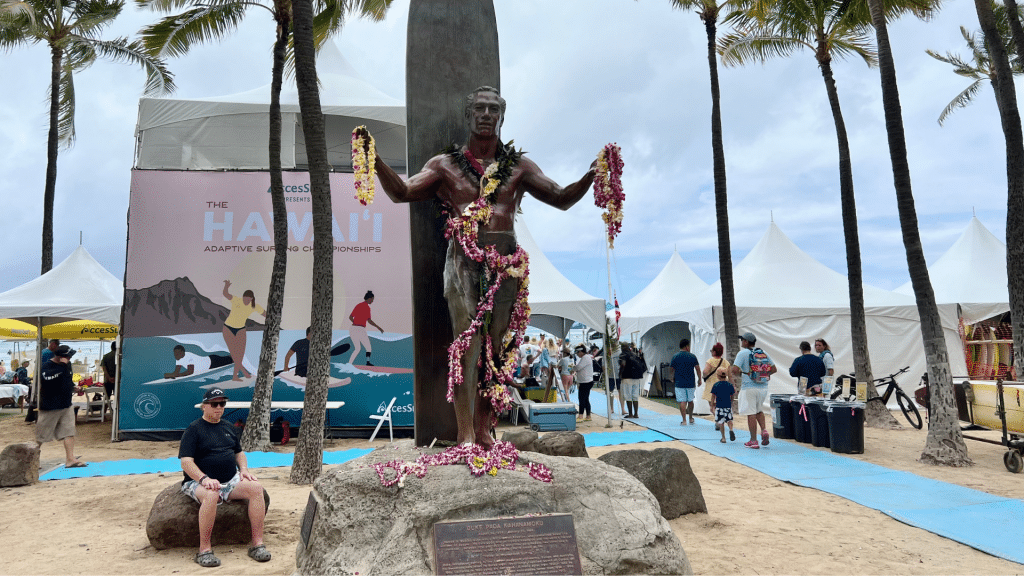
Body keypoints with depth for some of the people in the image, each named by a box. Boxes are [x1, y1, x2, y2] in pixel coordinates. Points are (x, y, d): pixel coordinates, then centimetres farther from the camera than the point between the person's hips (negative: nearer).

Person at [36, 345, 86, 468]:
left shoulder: (67, 365, 9)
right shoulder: (47, 367, -16)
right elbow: (47, 378, -38)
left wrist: (73, 387, 8)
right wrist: (62, 366, -35)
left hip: (66, 405, 7)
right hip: (50, 407, -7)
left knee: (69, 431, 3)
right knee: (41, 436, 3)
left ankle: (70, 459, 6)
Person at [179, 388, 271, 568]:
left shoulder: (229, 428, 17)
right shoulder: (193, 430, -2)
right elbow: (186, 462, -12)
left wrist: (243, 469, 5)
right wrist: (204, 479, -28)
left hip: (231, 480, 5)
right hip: (199, 481, -5)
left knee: (256, 487, -22)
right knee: (211, 495, -39)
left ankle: (257, 544, -21)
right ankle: (204, 550, -29)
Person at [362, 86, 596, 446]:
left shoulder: (518, 166, 14)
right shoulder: (446, 164, 11)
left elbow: (562, 199, 12)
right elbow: (401, 193, 5)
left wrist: (591, 175, -4)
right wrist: (374, 159, -8)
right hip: (464, 260, -2)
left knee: (497, 347, 2)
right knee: (466, 344, -10)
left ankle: (483, 430, 12)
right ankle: (465, 433, -7)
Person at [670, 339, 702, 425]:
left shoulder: (675, 356, -2)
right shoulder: (692, 356, -1)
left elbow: (672, 369, 3)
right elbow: (697, 368, 1)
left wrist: (673, 377, 22)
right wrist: (700, 379, 12)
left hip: (679, 383, -2)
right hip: (691, 382, 2)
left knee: (682, 402, -2)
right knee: (690, 401, 17)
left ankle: (684, 420, -5)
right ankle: (691, 419, 29)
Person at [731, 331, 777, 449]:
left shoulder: (743, 353, -7)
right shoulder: (763, 353, 9)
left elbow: (735, 370, -16)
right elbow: (774, 369, 11)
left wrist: (739, 373, 5)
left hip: (749, 388, -5)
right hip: (763, 387, 5)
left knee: (751, 413, 0)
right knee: (759, 410, 23)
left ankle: (753, 441, 2)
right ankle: (764, 430, 1)